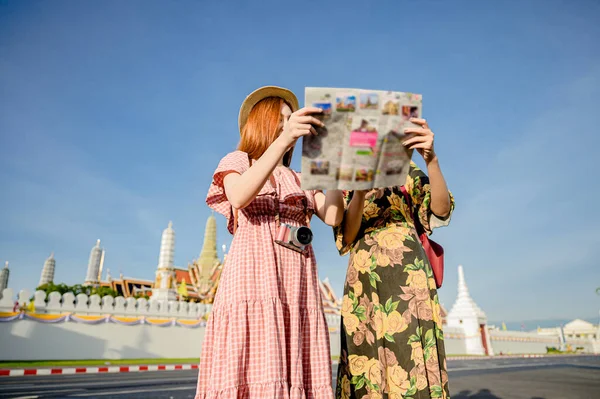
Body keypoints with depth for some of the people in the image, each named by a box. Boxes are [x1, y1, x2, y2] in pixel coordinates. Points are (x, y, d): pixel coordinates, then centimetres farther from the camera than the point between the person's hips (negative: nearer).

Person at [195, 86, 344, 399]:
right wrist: (283, 140, -21)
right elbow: (239, 198, -12)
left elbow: (334, 217, 6)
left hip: (297, 286, 4)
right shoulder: (237, 161, 14)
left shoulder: (299, 180, 25)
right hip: (254, 279, -4)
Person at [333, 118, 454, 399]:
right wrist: (361, 188, -17)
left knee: (412, 357, -7)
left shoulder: (408, 174, 12)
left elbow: (442, 210, -6)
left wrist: (431, 159, -22)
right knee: (368, 361, -1)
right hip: (365, 280, 1)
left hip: (408, 275, -1)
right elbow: (346, 236, -1)